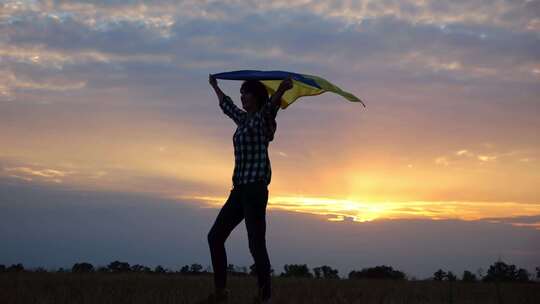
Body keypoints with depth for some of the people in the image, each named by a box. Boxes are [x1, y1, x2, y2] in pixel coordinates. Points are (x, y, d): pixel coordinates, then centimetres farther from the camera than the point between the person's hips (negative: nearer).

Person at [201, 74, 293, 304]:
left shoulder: (263, 118, -3)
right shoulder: (243, 119, 20)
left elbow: (271, 105, -26)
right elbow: (227, 105, 40)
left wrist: (281, 90, -48)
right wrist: (215, 87, 56)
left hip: (255, 187, -9)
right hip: (240, 189, 9)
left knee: (256, 244, -12)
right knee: (215, 236, 10)